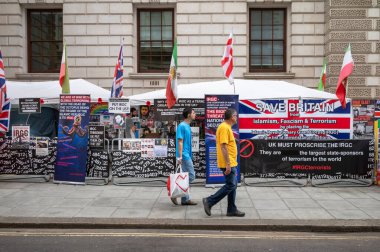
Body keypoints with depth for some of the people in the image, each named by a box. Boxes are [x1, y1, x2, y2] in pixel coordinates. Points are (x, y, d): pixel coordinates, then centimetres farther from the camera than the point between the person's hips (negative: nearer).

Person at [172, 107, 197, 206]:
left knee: (186, 177, 11)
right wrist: (180, 156, -21)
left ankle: (185, 199, 16)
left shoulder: (187, 126, 15)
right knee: (191, 176, -7)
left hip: (187, 155, 9)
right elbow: (180, 141, -17)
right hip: (184, 155, -9)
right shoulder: (182, 126, -13)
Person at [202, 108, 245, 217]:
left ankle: (232, 209, 18)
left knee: (233, 185, 12)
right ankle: (209, 201, -1)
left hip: (231, 163, 10)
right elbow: (223, 147, -23)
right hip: (228, 163, -10)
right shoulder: (224, 128, -16)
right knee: (230, 185, -7)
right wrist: (228, 164, -24)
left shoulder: (226, 127, 15)